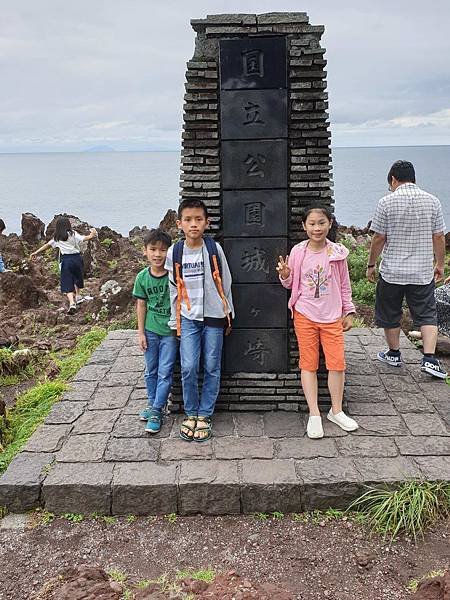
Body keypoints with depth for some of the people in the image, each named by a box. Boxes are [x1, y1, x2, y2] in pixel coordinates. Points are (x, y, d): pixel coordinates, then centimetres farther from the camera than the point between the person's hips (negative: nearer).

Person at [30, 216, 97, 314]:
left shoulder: (56, 238, 7)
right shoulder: (73, 234, 1)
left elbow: (47, 245, 14)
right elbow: (83, 239, -13)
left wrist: (36, 252, 22)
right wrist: (92, 235, -7)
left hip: (65, 259, -1)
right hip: (76, 257, 1)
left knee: (67, 284, -4)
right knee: (77, 276, 26)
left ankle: (72, 303, -22)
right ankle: (78, 295, 42)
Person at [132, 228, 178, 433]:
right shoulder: (142, 277, -4)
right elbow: (141, 304, 3)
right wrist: (141, 332, 3)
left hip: (170, 331, -3)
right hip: (150, 331, 3)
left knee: (165, 373, 1)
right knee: (151, 371, 16)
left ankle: (156, 411, 10)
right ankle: (152, 403, 32)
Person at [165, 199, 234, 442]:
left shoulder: (214, 249, -5)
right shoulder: (174, 252, -2)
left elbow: (225, 283, 4)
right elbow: (174, 289, 6)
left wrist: (228, 315, 7)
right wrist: (174, 321, 8)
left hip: (214, 316, 0)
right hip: (188, 318, 1)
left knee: (212, 369, 5)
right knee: (189, 368, -5)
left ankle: (204, 415, 18)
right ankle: (191, 413, 15)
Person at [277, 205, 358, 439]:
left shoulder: (337, 253, -3)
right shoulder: (298, 252, -3)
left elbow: (344, 285, 7)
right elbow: (290, 284, 8)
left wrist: (349, 312, 8)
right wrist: (284, 275, -13)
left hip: (332, 317, 0)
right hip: (305, 315, 0)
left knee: (337, 363, 2)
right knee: (308, 364, 5)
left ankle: (336, 411, 22)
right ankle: (314, 414, 14)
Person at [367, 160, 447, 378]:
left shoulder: (387, 202, -9)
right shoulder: (432, 201, 0)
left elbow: (379, 239, -7)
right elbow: (439, 238, 3)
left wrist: (371, 264, 5)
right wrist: (440, 265, 15)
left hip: (392, 271, -2)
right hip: (423, 272, 2)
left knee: (390, 314, 14)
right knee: (427, 314, 9)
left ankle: (394, 353, 27)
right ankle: (429, 358, -3)